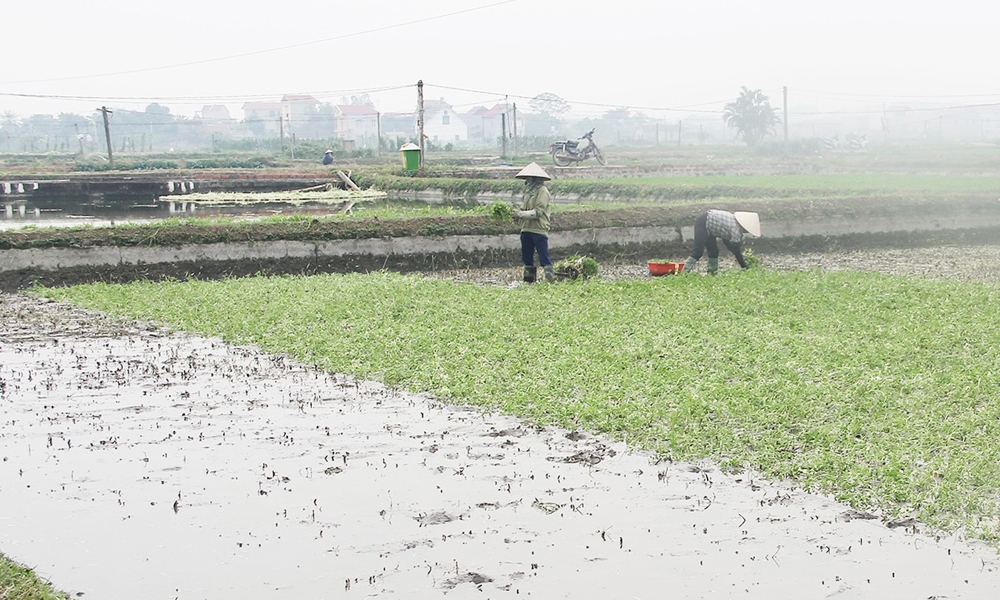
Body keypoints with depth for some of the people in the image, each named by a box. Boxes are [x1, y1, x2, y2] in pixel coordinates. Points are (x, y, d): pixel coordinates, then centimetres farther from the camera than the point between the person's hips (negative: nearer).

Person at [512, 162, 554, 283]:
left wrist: (521, 214, -17)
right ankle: (529, 279, 22)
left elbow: (538, 211, -18)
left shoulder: (542, 191, -10)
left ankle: (550, 278, -11)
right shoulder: (528, 191, 16)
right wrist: (517, 214, 0)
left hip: (539, 229, -9)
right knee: (527, 258, 13)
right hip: (526, 229, 9)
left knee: (544, 256, -10)